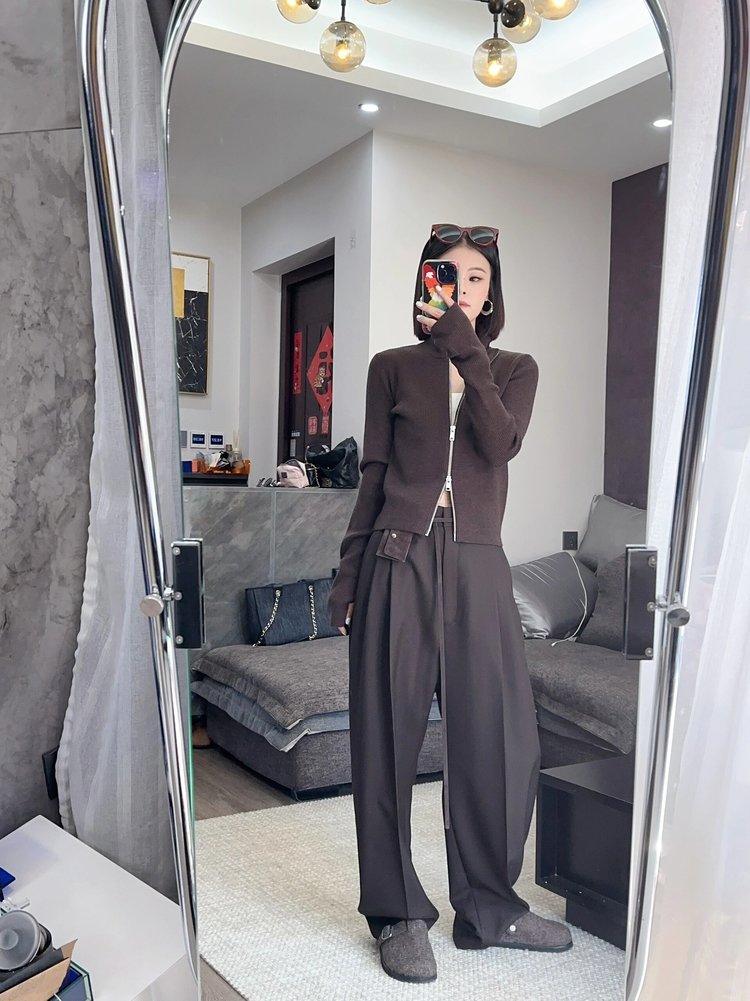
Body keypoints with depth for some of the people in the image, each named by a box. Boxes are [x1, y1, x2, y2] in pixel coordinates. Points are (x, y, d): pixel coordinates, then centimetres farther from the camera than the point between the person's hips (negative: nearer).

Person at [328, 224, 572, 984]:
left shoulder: (514, 370, 11)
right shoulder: (393, 369, 8)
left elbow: (501, 445, -10)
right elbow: (373, 476, 7)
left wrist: (466, 348, -14)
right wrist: (347, 573, 3)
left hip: (477, 566, 2)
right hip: (400, 559, -1)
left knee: (501, 736, 3)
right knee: (390, 736, 3)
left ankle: (489, 906, 23)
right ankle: (398, 914, 18)